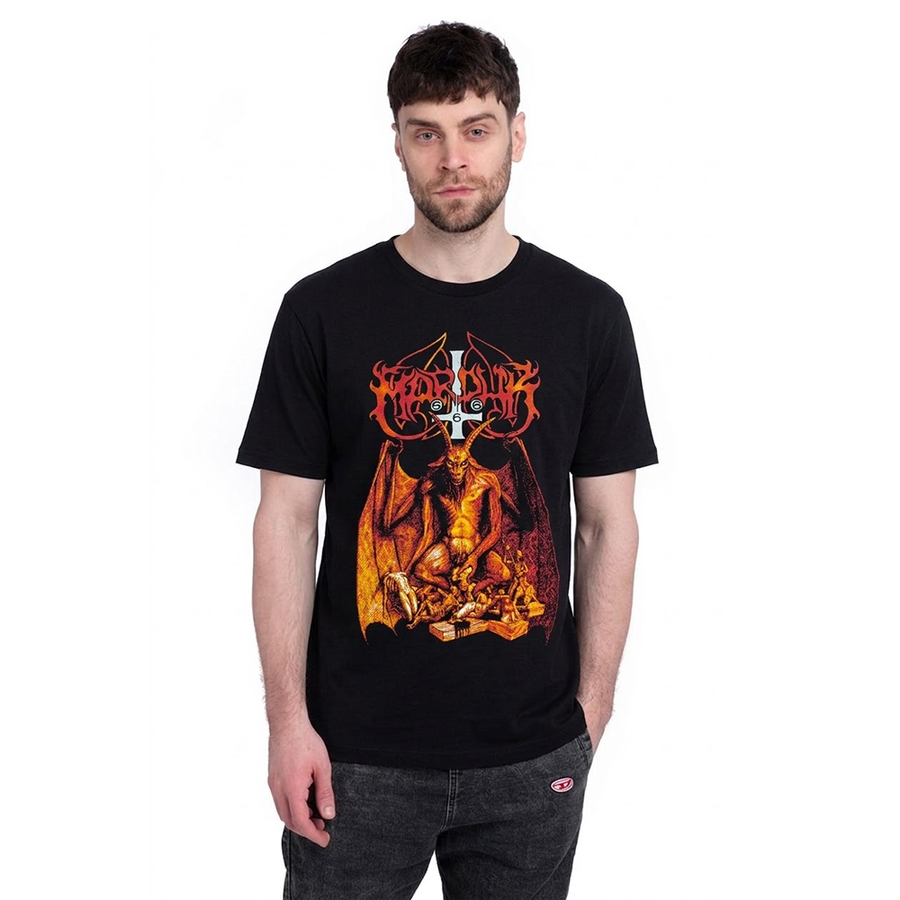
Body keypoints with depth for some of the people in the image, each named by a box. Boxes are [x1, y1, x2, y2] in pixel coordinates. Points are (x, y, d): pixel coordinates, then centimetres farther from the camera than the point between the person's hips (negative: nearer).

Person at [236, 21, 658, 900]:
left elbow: (608, 525, 4)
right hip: (358, 751, -1)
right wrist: (288, 719, -6)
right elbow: (287, 522, -2)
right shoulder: (322, 310, -3)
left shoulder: (587, 314, 0)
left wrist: (594, 700, 0)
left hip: (534, 757, 1)